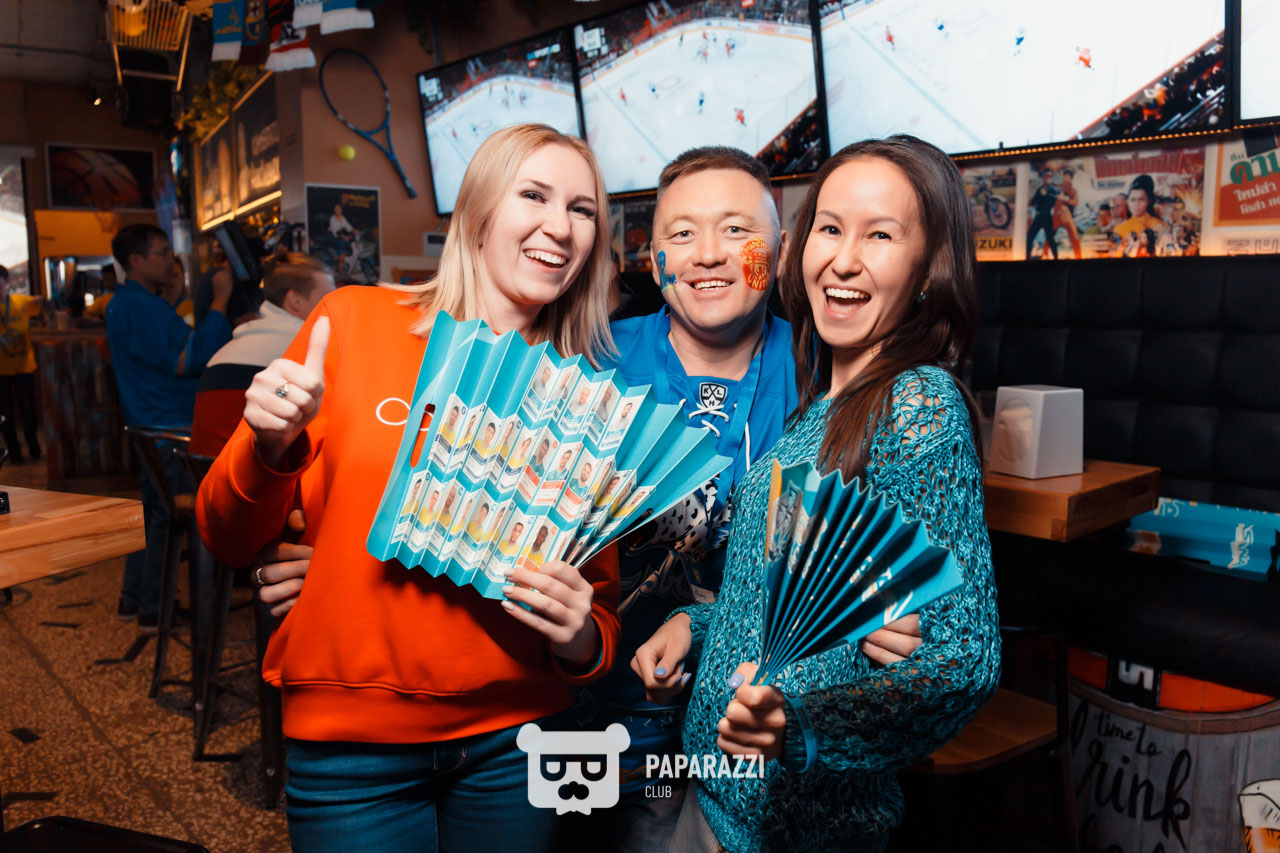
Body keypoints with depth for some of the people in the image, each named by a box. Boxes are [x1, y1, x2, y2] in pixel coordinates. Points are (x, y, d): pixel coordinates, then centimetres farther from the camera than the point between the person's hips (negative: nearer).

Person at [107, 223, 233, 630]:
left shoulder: (125, 303, 16)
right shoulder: (143, 308, -20)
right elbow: (192, 358, -27)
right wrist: (220, 299, -22)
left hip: (150, 425, 11)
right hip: (169, 428, -11)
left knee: (154, 511, 19)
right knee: (169, 518, -1)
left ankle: (132, 599, 29)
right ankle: (152, 609, 9)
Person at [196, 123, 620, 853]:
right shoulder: (355, 323, -6)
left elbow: (602, 596, 4)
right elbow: (232, 540, -1)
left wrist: (581, 641, -18)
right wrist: (272, 443, -21)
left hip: (514, 738, 3)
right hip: (352, 741, -2)